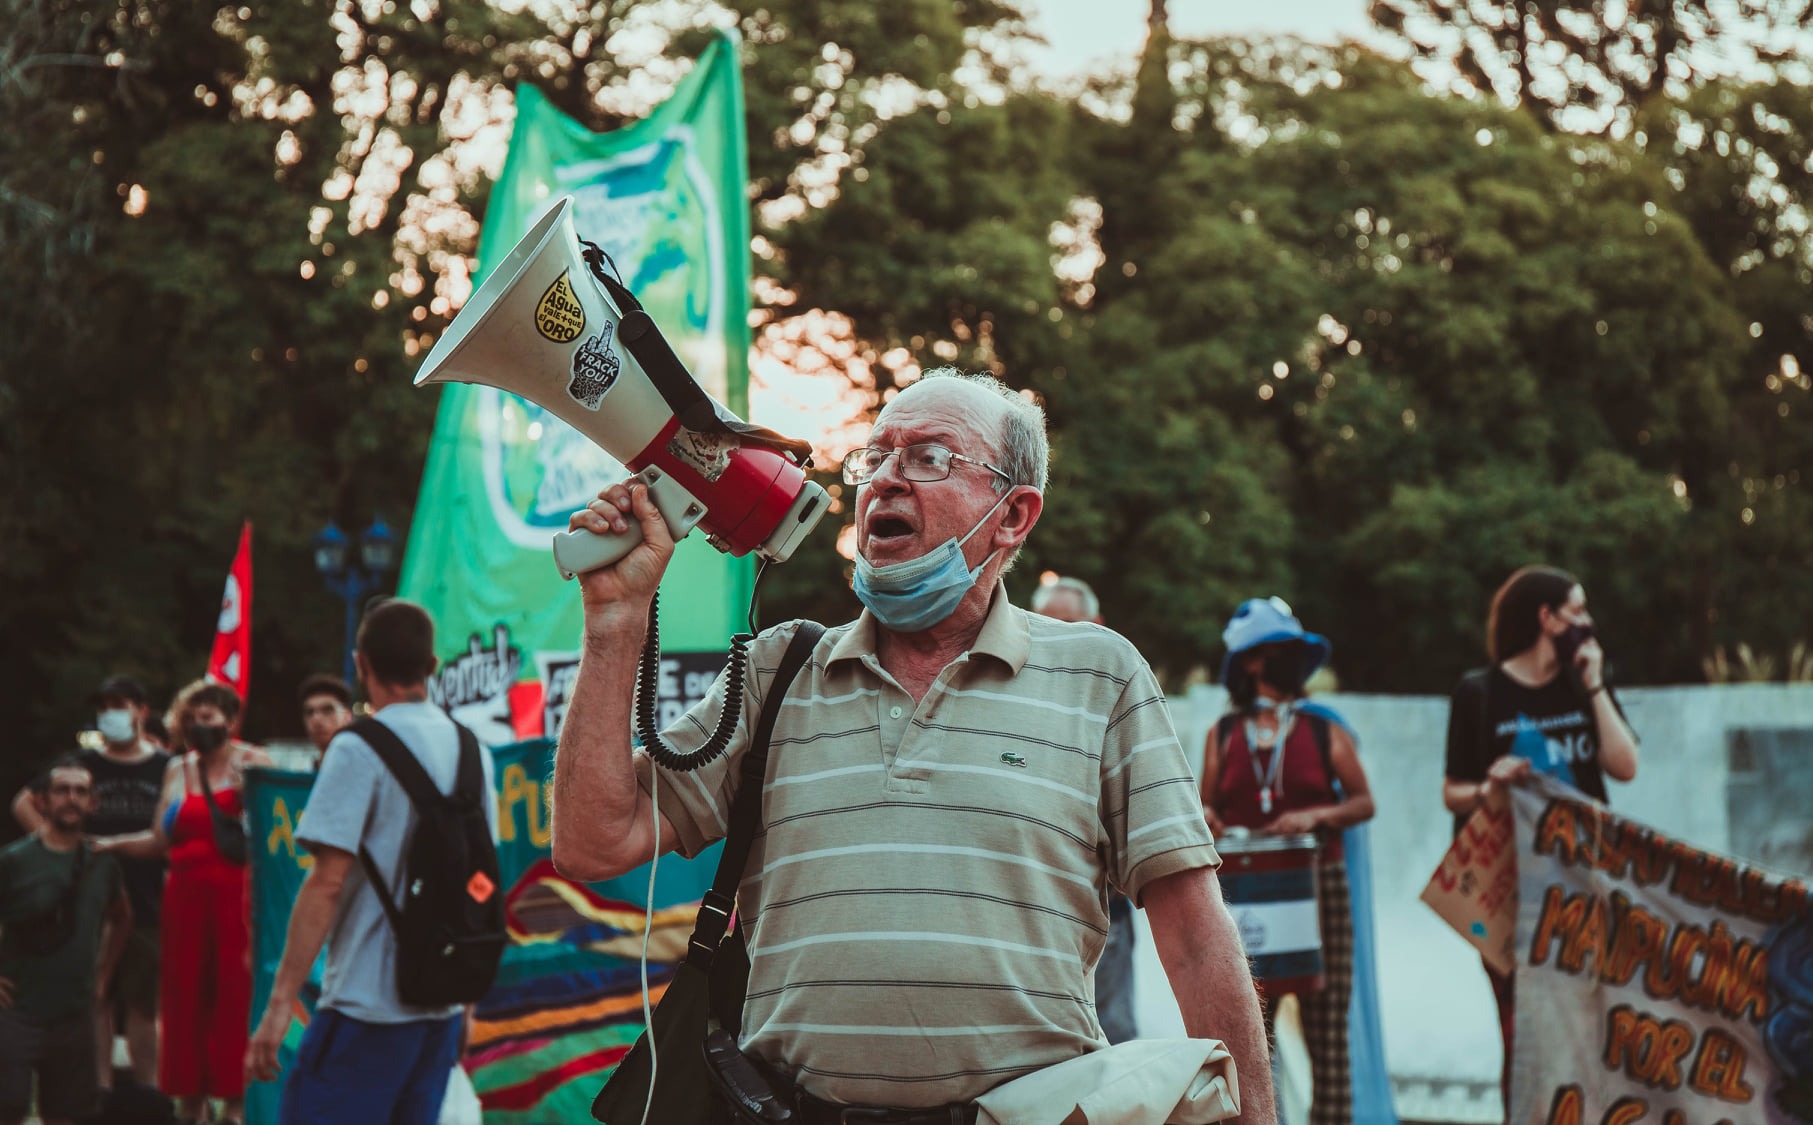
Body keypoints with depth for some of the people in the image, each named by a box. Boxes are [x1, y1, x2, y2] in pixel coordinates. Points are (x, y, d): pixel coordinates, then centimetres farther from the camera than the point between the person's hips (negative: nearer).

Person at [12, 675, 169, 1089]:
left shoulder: (166, 768, 3)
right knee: (98, 1002, 3)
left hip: (146, 903, -1)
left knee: (142, 1006, 3)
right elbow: (23, 804, 12)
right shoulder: (83, 764, 6)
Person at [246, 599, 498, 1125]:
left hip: (368, 1004, -7)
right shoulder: (470, 751, 10)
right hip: (445, 1003, 7)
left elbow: (327, 882, -16)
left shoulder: (359, 750, -10)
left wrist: (280, 1003, -14)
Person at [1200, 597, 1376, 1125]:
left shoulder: (1324, 732, 7)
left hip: (1318, 887, -1)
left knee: (1326, 1027, -4)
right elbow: (1208, 807, 14)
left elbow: (1363, 802, 4)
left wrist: (1315, 817, -13)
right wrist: (1206, 820, -9)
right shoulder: (1223, 735, 11)